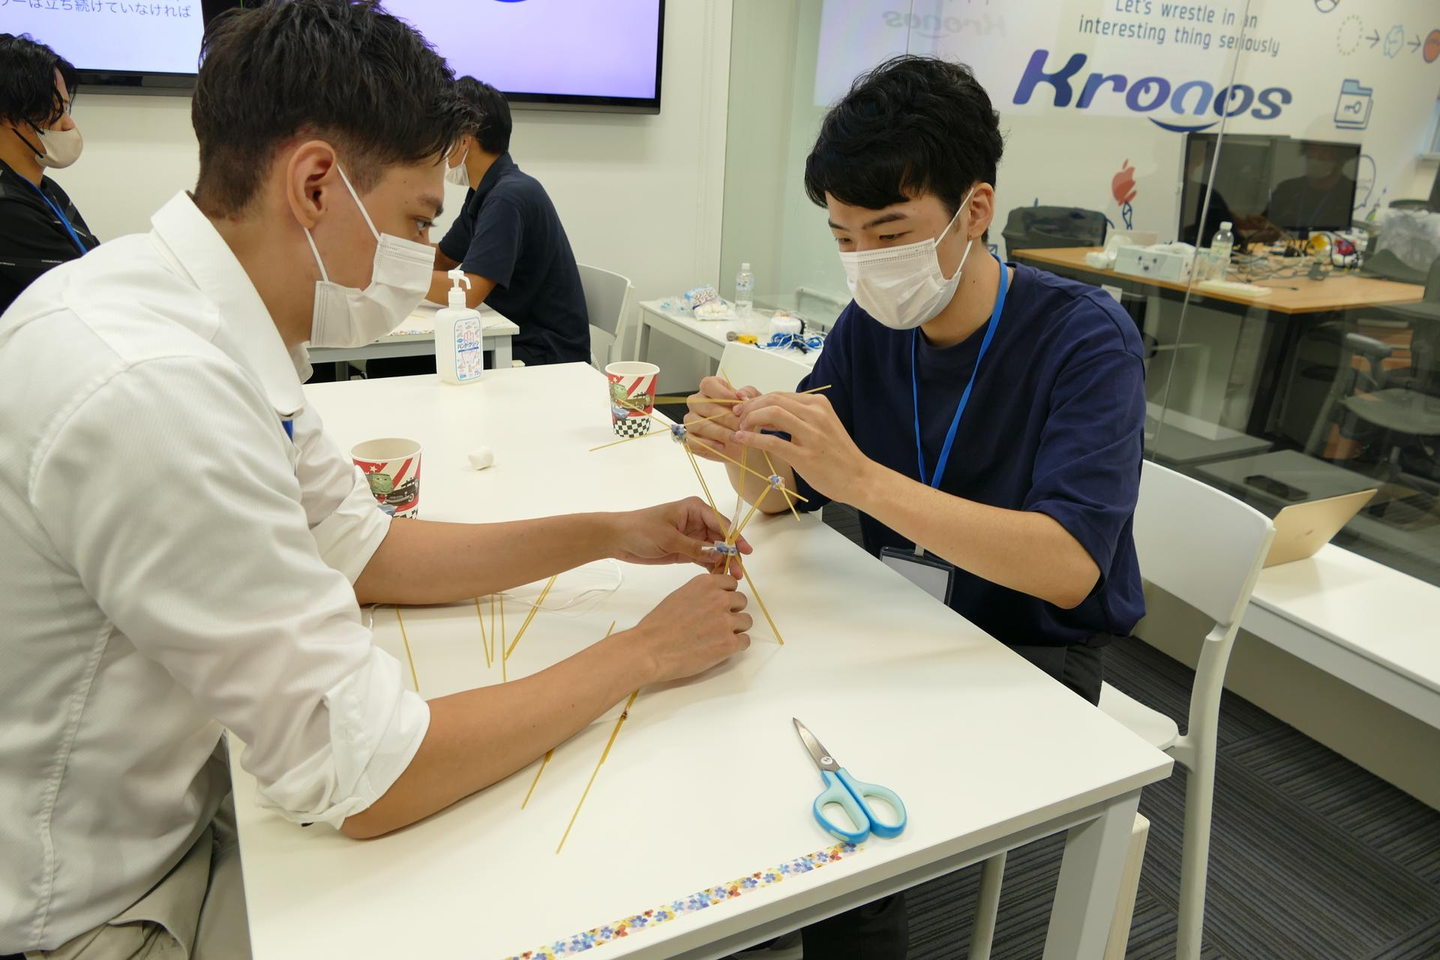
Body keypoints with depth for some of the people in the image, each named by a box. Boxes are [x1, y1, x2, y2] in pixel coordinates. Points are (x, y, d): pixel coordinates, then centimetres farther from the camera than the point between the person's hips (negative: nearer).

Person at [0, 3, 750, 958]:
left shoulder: (213, 324, -4)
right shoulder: (154, 388, -33)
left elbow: (360, 548, 6)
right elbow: (367, 778, -28)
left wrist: (610, 533, -1)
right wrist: (644, 652, -17)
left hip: (170, 809, 7)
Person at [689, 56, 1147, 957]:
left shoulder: (1086, 338, -18)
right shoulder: (869, 327, -2)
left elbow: (1067, 569, -29)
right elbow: (781, 496, 1)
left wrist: (863, 477, -39)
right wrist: (743, 448, -23)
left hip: (1036, 653, -5)